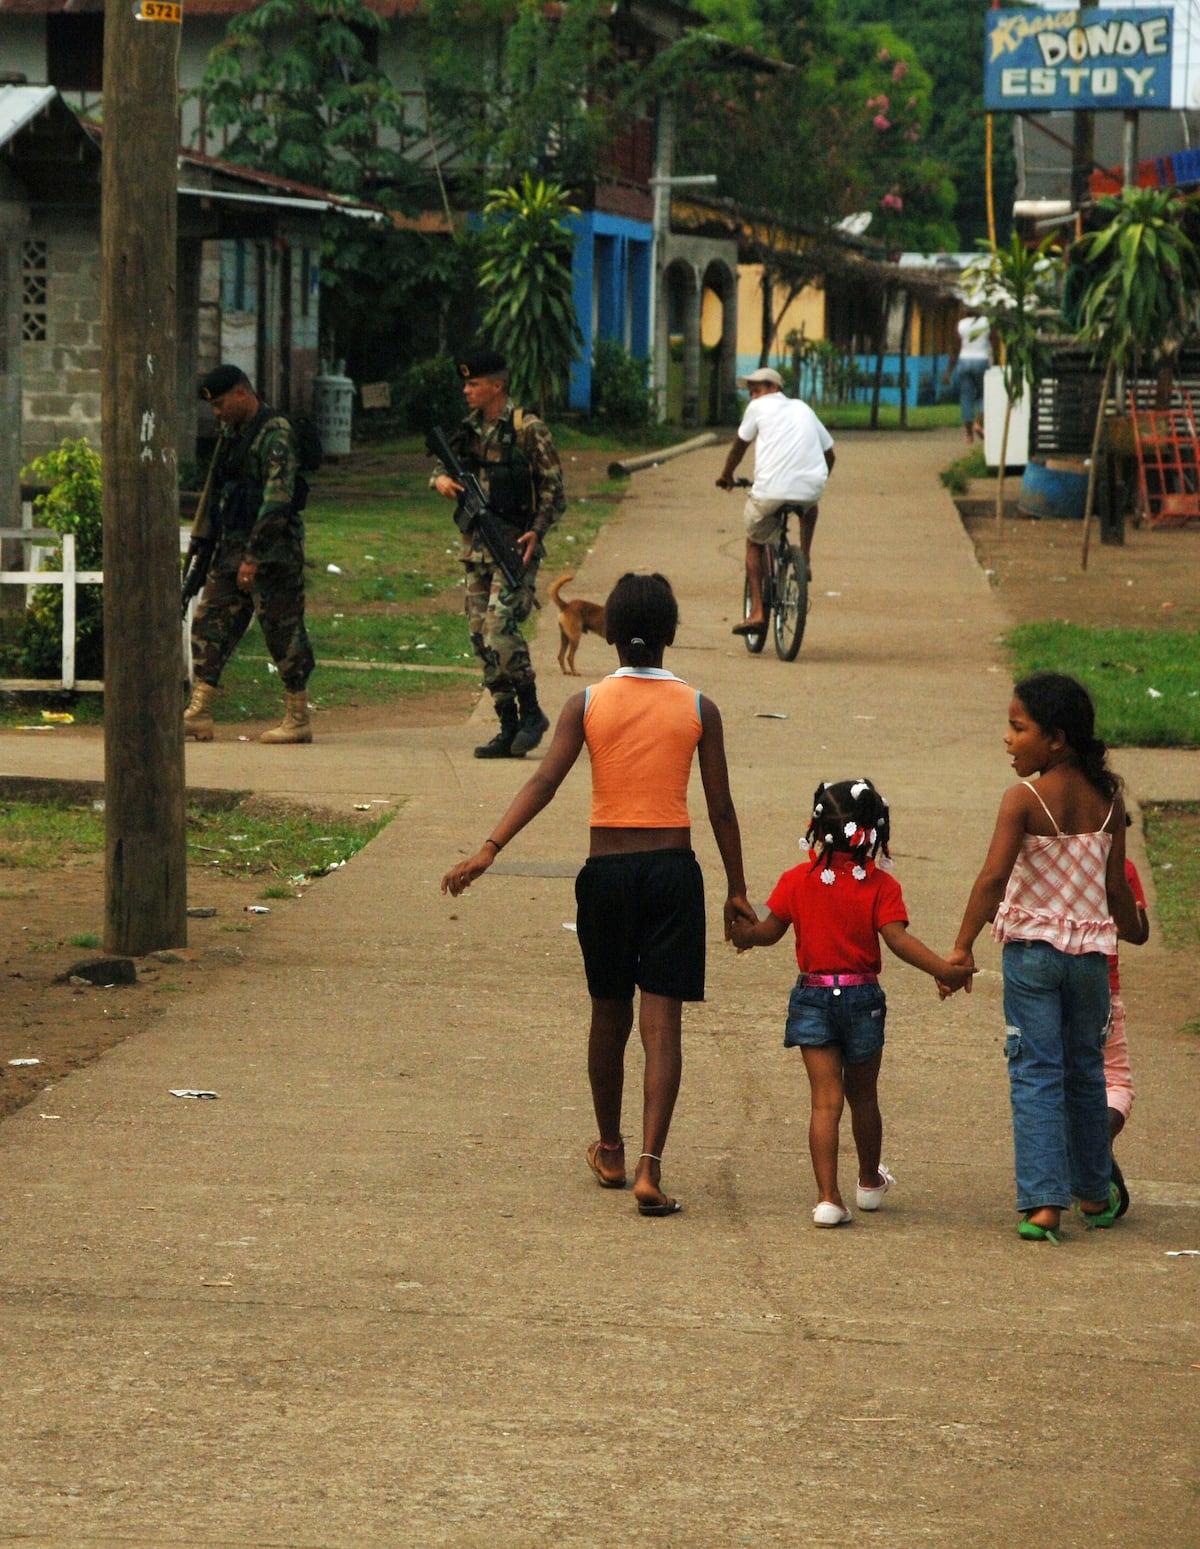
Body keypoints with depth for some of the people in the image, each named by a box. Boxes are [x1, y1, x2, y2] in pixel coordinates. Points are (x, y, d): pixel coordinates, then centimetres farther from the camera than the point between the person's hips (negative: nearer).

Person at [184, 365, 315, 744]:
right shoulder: (231, 432, 14)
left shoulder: (276, 433, -15)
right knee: (210, 623, 3)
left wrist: (253, 557, -22)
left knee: (283, 630, -2)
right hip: (232, 548, 9)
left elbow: (277, 500, -21)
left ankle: (298, 720, 5)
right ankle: (199, 714, 2)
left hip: (272, 550, -9)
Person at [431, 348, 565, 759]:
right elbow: (443, 466, 20)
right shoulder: (470, 429, 12)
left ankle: (531, 711, -5)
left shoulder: (528, 429, -7)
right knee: (481, 635, 4)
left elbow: (553, 488, -7)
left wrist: (536, 531, -19)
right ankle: (509, 726, 10)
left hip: (515, 545, -7)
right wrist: (442, 479, -5)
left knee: (501, 626, -20)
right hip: (476, 547, 7)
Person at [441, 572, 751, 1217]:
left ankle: (610, 1151, 33)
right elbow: (720, 807, 2)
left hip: (606, 869, 1)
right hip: (672, 868, -1)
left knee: (609, 1015, 17)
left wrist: (488, 849, -16)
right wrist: (736, 889, 10)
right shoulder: (698, 708, 0)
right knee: (662, 1021, -4)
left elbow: (544, 782, -12)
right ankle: (649, 1168, -15)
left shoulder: (587, 704, -1)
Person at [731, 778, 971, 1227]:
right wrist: (945, 969, -20)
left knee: (826, 1099, -2)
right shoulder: (881, 886, -9)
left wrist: (744, 933, 25)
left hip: (812, 996, 0)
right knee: (863, 1095, 19)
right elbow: (898, 939, -19)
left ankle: (828, 1196, -14)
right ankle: (870, 1182, 37)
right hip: (862, 997, 0)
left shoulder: (798, 881, -4)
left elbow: (769, 932, 4)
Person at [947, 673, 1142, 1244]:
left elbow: (993, 877, -21)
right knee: (1085, 1071, 19)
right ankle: (1094, 1193, 30)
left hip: (1031, 948, -4)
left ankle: (1042, 1202, -9)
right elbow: (1117, 885, 3)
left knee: (1036, 1074, 0)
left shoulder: (1024, 800, -14)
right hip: (1090, 950, 4)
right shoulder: (1106, 798, 0)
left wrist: (962, 946, -18)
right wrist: (1131, 931, 21)